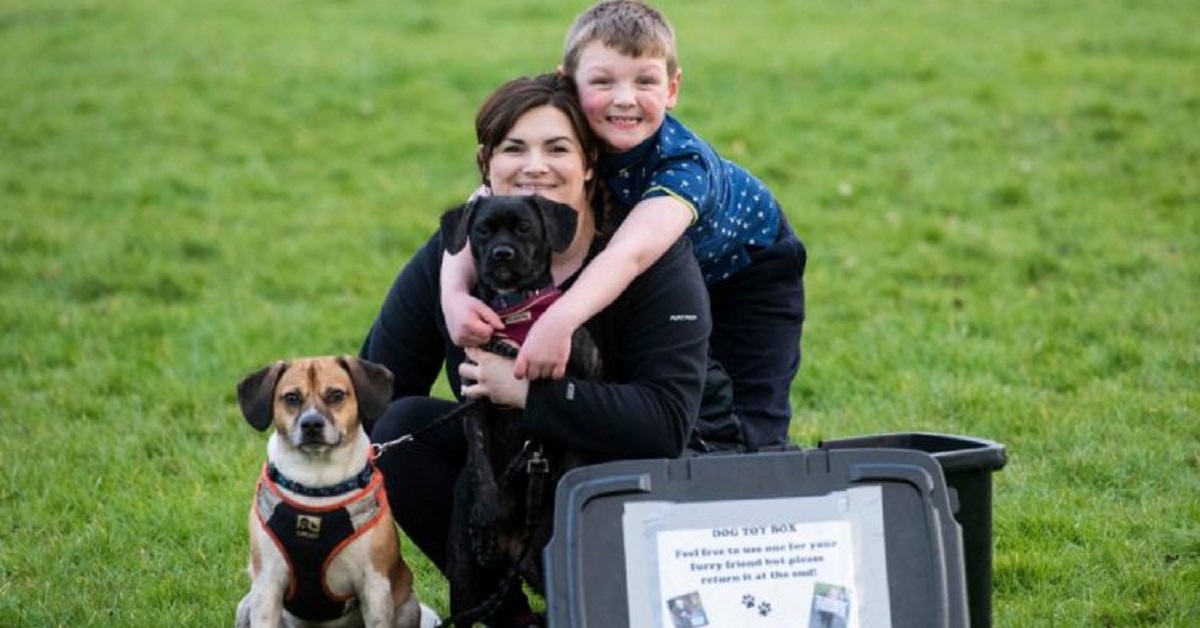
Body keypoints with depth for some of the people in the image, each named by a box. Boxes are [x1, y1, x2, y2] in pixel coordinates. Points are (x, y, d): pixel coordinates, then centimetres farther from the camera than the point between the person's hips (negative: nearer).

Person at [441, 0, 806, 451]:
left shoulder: (684, 164, -41)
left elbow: (631, 253, -58)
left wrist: (560, 320, -74)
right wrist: (455, 293, -53)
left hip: (746, 269, -4)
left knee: (747, 427, -10)